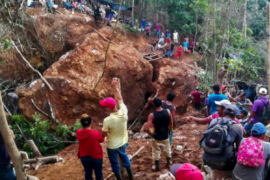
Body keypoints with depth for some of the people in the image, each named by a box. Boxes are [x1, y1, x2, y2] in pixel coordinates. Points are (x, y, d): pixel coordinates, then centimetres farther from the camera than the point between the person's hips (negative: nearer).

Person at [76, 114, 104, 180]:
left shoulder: (78, 133, -16)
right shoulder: (96, 133, -27)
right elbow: (101, 140, -5)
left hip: (84, 157, 3)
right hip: (96, 157, -3)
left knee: (88, 173, 23)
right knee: (98, 174, 19)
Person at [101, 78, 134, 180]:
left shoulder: (107, 120, -33)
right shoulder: (124, 112, -22)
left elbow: (104, 135, -18)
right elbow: (120, 99, -8)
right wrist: (116, 86, -3)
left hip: (112, 145, -5)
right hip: (123, 142, 5)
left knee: (114, 163, 20)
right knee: (124, 156, 30)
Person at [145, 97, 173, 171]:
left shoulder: (152, 115, -24)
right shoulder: (168, 111, -15)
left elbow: (147, 128, -28)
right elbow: (171, 124, -3)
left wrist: (151, 133, -10)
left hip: (156, 137, -3)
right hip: (165, 136, 3)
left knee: (156, 152, 17)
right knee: (168, 150, 26)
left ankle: (157, 167, 32)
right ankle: (169, 163, 45)